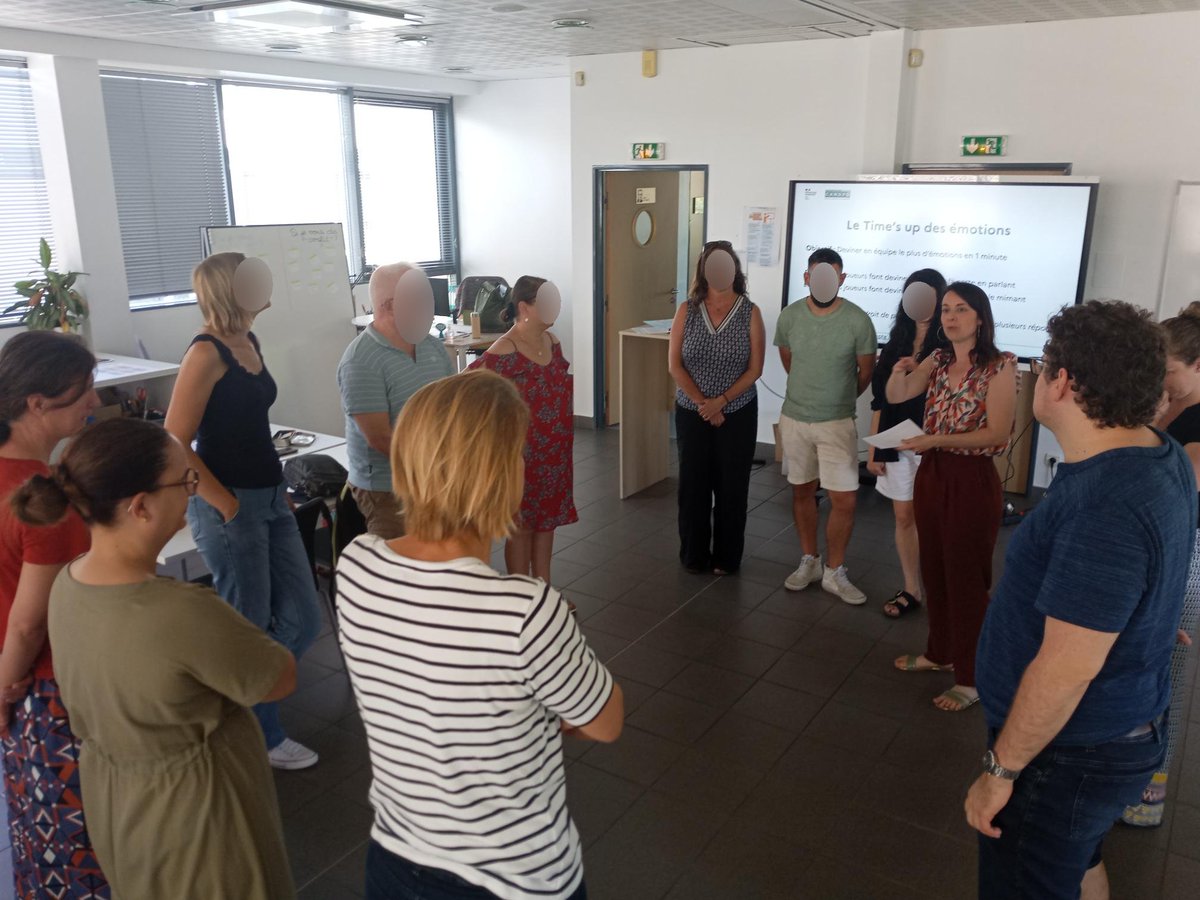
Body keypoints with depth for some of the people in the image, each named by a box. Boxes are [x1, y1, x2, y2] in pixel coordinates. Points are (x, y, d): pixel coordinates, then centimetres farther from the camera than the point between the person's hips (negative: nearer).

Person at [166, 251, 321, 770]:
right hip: (229, 507, -8)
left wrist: (275, 490, 16)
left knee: (302, 622, 11)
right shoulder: (207, 353, -15)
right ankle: (260, 739, 27)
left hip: (271, 499, 8)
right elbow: (175, 445, -18)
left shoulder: (249, 343, 10)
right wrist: (228, 506, -15)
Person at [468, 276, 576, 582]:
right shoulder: (504, 352, -19)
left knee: (547, 519, 17)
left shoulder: (552, 341, 5)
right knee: (522, 526, 6)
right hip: (523, 455, -7)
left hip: (556, 453, 7)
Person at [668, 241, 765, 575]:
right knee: (692, 483, 6)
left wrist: (720, 402, -15)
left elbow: (754, 369, -6)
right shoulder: (687, 310, -1)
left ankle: (726, 557, 20)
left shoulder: (750, 313, -4)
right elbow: (675, 365, -4)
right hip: (691, 412, 1)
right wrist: (702, 403, -12)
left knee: (731, 485, 5)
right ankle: (694, 555, 21)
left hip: (738, 414, -1)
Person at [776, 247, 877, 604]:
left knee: (845, 499, -4)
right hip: (794, 418, 3)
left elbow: (866, 372, 1)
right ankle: (809, 561, 29)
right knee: (802, 491, 13)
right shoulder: (789, 316, -5)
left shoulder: (858, 321, -13)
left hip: (837, 422, -2)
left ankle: (834, 572, 13)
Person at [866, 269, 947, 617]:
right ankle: (911, 590, 22)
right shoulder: (896, 344, 8)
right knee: (904, 517, 10)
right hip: (897, 444, 5)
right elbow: (880, 401, 9)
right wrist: (873, 449, 7)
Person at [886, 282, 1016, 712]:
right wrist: (899, 371, -11)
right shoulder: (937, 361, 6)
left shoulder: (1000, 366, -12)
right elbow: (895, 397, 9)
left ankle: (971, 679, 15)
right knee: (934, 571, 17)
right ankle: (939, 652, 35)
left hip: (972, 482, -6)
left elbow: (996, 434, -17)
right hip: (932, 475, 7)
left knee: (966, 579, 2)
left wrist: (937, 439, -24)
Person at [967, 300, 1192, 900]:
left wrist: (1000, 770, -20)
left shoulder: (1104, 509, -34)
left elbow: (1067, 669, -30)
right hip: (1117, 730, 9)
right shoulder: (1163, 456, -2)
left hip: (1070, 753, -9)